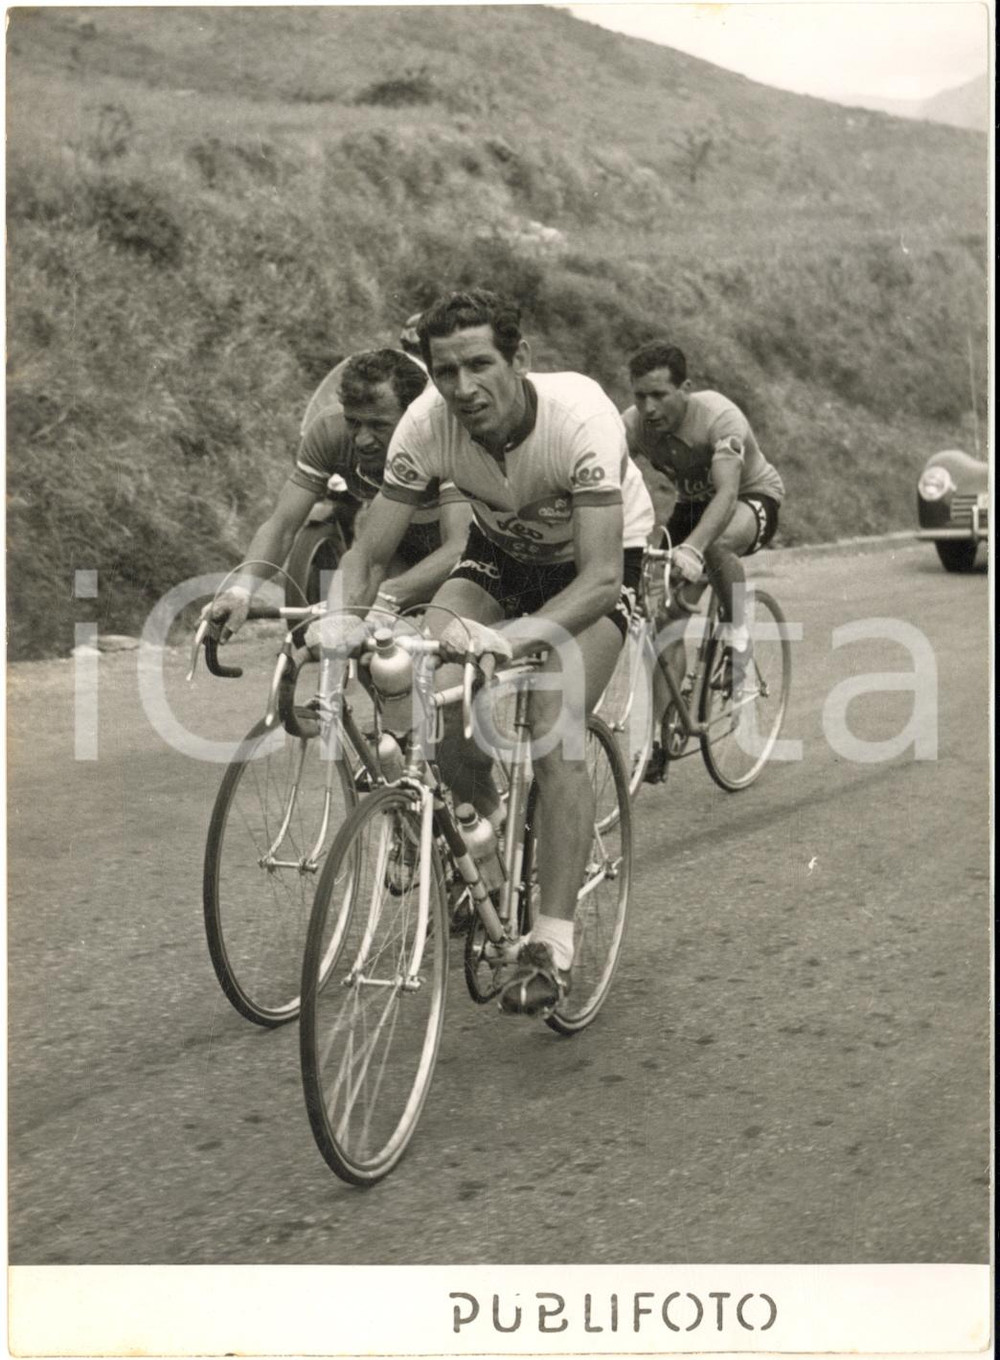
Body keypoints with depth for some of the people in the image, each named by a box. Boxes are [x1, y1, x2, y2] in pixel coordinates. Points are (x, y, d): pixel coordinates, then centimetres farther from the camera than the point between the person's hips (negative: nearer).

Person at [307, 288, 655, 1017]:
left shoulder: (580, 418, -37)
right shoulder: (428, 424, -26)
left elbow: (600, 576, -43)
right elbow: (371, 553, -21)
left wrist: (510, 639, -58)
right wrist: (339, 617, -43)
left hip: (601, 558, -3)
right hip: (500, 553, 4)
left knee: (557, 737, -23)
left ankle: (553, 944, -14)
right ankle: (488, 826, 10)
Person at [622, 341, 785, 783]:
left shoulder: (719, 417, -34)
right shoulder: (632, 425, -21)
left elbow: (727, 491, -47)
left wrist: (692, 547, -64)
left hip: (754, 498, -5)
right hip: (692, 504, 5)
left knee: (718, 542, -40)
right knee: (669, 614, -10)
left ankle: (738, 632, -12)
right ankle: (657, 736, -2)